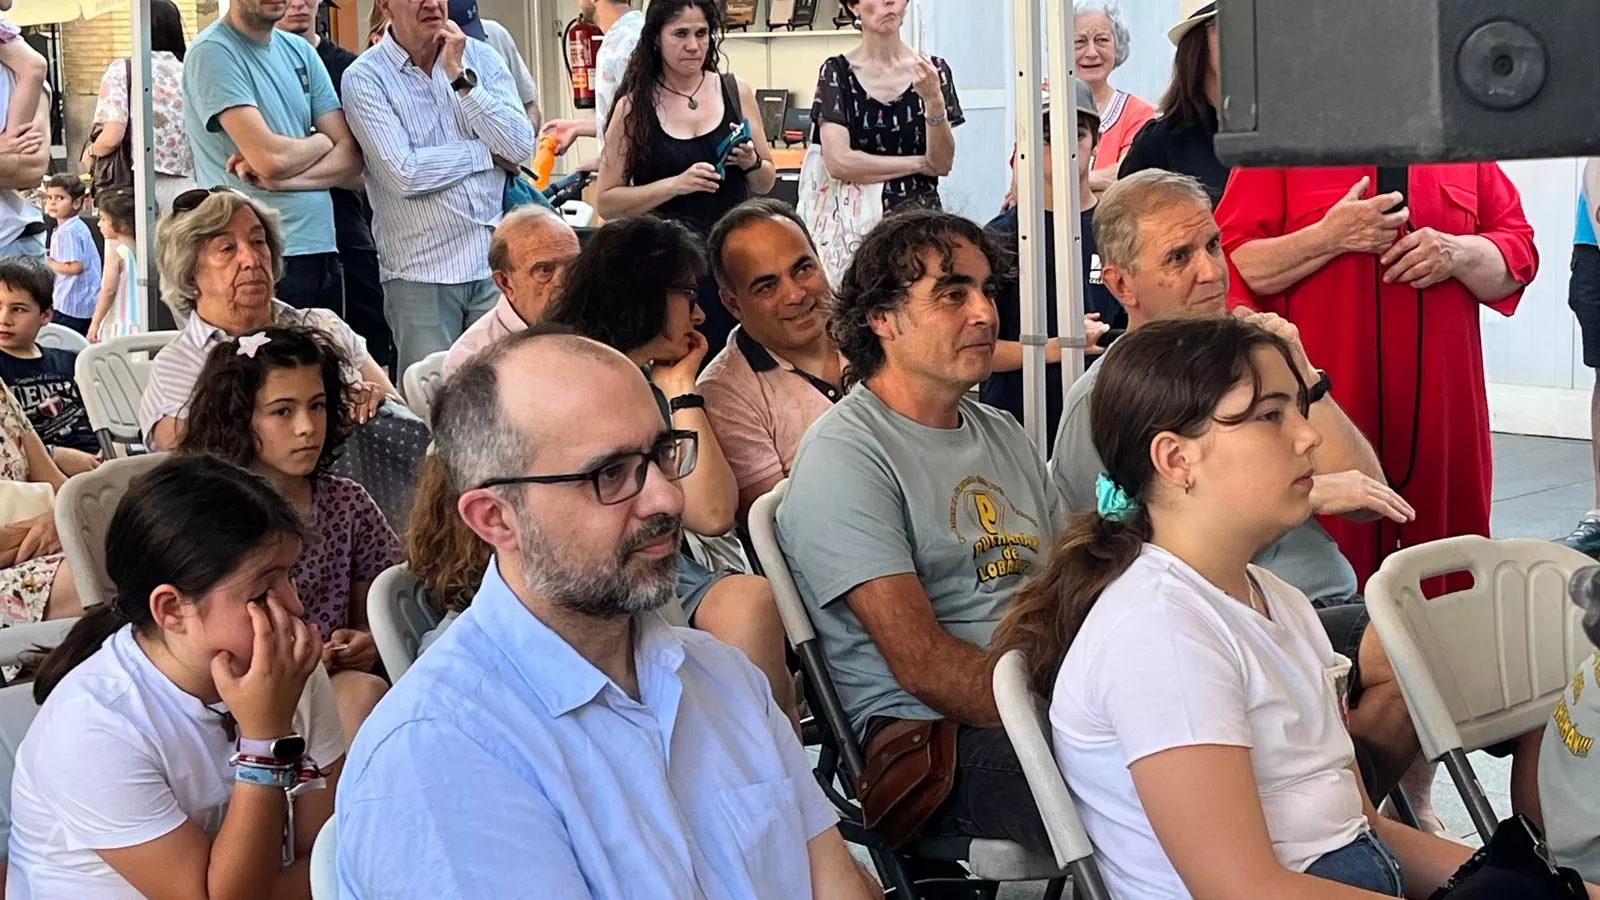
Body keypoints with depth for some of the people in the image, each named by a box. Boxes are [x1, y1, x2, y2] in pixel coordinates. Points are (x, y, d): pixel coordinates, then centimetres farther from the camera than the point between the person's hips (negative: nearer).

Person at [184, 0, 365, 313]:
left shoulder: (300, 52, 12)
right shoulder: (212, 52, -8)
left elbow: (352, 157, 4)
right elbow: (271, 158, -18)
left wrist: (279, 179, -12)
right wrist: (321, 141, 2)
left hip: (323, 251, 6)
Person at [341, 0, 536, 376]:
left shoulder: (480, 57, 7)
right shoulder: (364, 77, -5)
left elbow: (521, 148, -4)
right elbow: (405, 174, -16)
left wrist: (461, 77, -9)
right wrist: (487, 153, -5)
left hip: (494, 262, 3)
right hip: (420, 273, -3)